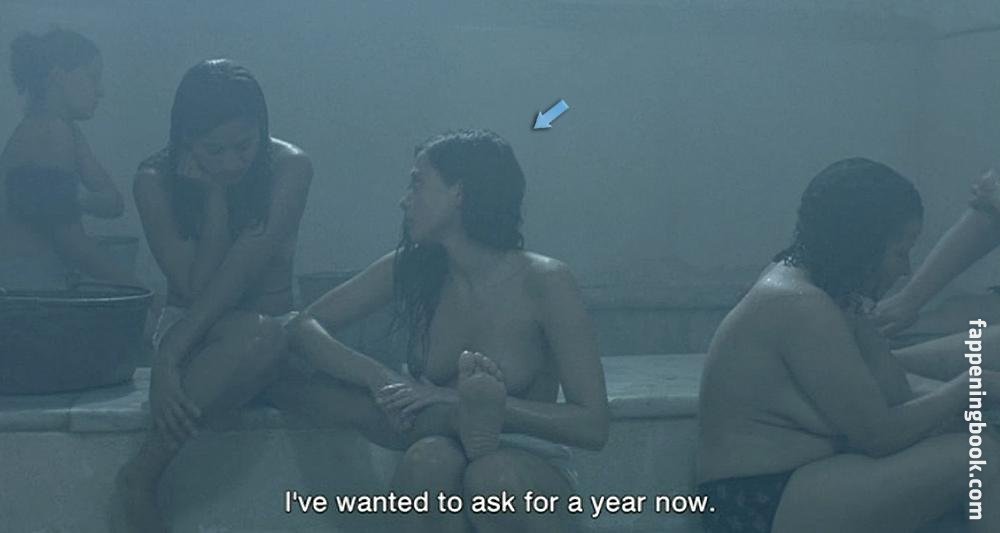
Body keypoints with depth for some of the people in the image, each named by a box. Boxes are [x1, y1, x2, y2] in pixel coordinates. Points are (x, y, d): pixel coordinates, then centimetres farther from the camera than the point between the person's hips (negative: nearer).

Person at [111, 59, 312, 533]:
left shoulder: (289, 167, -11)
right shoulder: (156, 180, -9)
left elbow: (247, 267, -21)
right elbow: (198, 287, -15)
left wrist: (171, 355, -28)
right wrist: (215, 193, -19)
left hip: (271, 325, 2)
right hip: (190, 327, -1)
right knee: (256, 335, -37)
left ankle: (140, 474, -21)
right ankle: (138, 483, -26)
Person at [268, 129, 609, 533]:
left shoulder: (543, 281, -13)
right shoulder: (408, 269, 0)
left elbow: (593, 425, -18)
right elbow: (303, 328, -1)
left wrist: (462, 399, -26)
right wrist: (379, 377, -20)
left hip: (531, 463, -2)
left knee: (494, 473, -38)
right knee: (430, 456, -35)